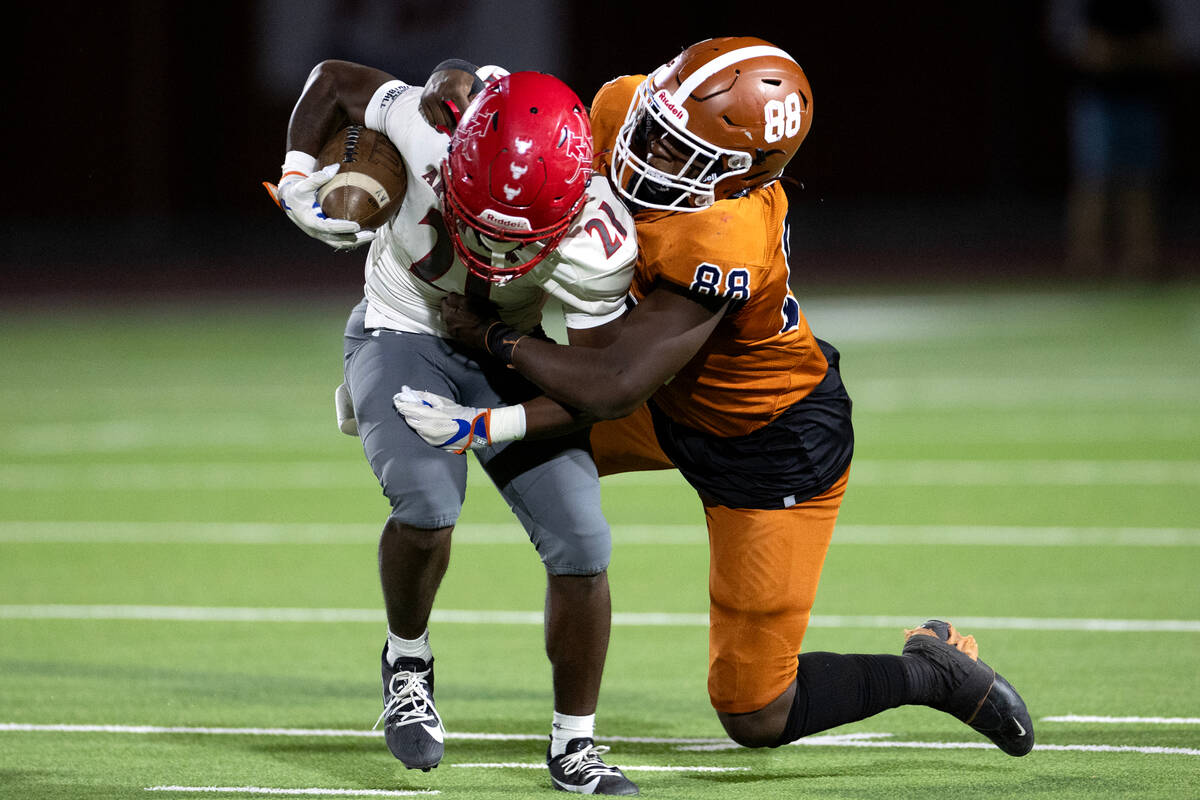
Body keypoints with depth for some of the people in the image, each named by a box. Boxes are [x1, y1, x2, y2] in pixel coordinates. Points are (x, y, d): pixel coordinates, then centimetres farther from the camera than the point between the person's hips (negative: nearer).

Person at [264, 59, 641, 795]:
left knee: (581, 542, -9)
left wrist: (499, 422, -28)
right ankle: (408, 660, 2)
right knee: (428, 503, -28)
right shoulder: (430, 130, -31)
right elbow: (334, 80, -10)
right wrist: (296, 181, -18)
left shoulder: (596, 248, -29)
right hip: (401, 337, -2)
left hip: (501, 355, 2)